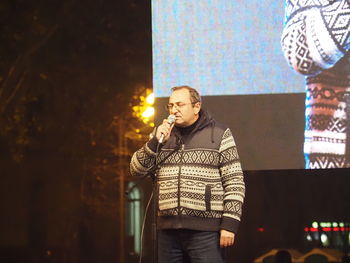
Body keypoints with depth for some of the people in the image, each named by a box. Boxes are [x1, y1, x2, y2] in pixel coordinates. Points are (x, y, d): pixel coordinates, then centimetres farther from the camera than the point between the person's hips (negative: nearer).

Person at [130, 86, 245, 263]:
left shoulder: (219, 134, 2)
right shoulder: (162, 134, 14)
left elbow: (235, 182, -2)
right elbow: (136, 169, 9)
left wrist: (230, 224, -10)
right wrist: (155, 141, -5)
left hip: (205, 230, -4)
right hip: (168, 228, 4)